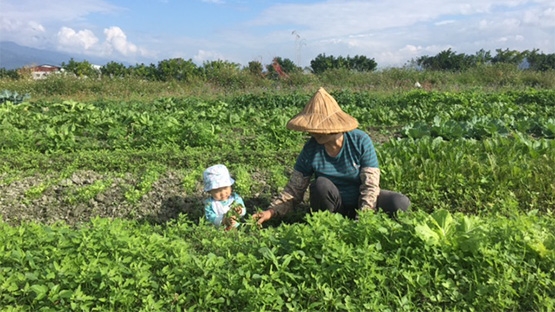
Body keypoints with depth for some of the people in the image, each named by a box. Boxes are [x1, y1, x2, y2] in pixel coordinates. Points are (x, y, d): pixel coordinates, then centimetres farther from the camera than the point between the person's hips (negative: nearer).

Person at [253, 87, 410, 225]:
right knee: (322, 185, -33)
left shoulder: (361, 141, -19)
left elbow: (370, 185, -19)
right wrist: (272, 211, -26)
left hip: (360, 202, 1)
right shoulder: (311, 150, -15)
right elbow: (294, 191, -11)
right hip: (332, 207, 0)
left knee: (401, 203, -25)